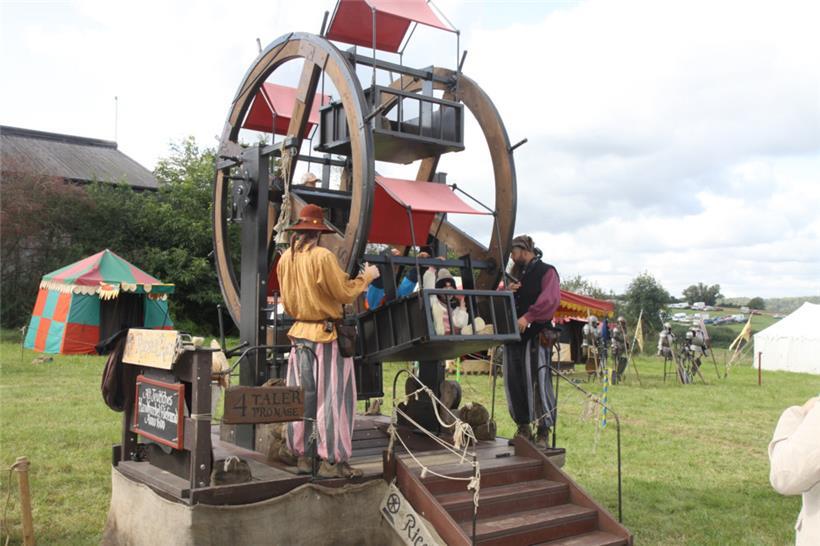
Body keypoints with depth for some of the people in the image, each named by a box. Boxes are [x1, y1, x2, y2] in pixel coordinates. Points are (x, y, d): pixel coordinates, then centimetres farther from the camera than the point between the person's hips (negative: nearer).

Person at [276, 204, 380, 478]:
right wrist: (366, 277, 3)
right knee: (331, 398, 0)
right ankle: (331, 461, 3)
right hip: (326, 335, -7)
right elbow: (344, 292, -12)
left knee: (301, 397, 11)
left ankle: (301, 456, 19)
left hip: (299, 333, 7)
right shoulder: (322, 257, -16)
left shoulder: (285, 259, 5)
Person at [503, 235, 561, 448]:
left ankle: (543, 432, -3)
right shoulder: (515, 275, 22)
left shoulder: (546, 272, 2)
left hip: (535, 335, -7)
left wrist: (528, 317, -24)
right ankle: (523, 428, 17)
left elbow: (550, 299, -15)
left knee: (538, 382, -10)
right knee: (514, 382, 5)